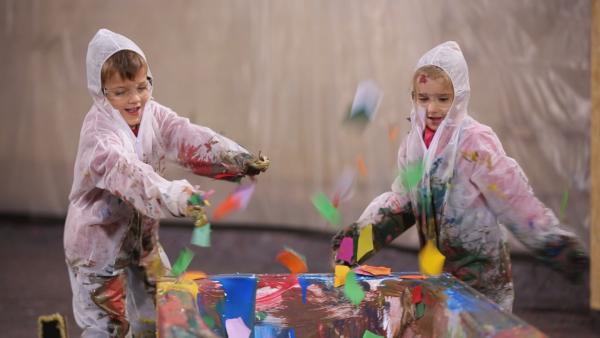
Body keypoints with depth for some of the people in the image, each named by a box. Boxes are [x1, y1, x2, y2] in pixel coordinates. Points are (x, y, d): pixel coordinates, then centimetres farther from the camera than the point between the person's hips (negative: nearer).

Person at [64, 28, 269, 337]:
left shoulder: (153, 114, -5)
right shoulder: (99, 132, -26)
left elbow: (187, 138, -20)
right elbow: (125, 170, -44)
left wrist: (234, 157, -38)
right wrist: (168, 195, -62)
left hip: (142, 238, 7)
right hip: (99, 243, -7)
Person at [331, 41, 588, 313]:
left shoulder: (475, 142, -15)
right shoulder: (413, 144, 3)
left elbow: (517, 203, -15)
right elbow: (401, 200, 11)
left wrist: (558, 246, -18)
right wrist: (362, 232, -1)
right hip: (435, 273, 5)